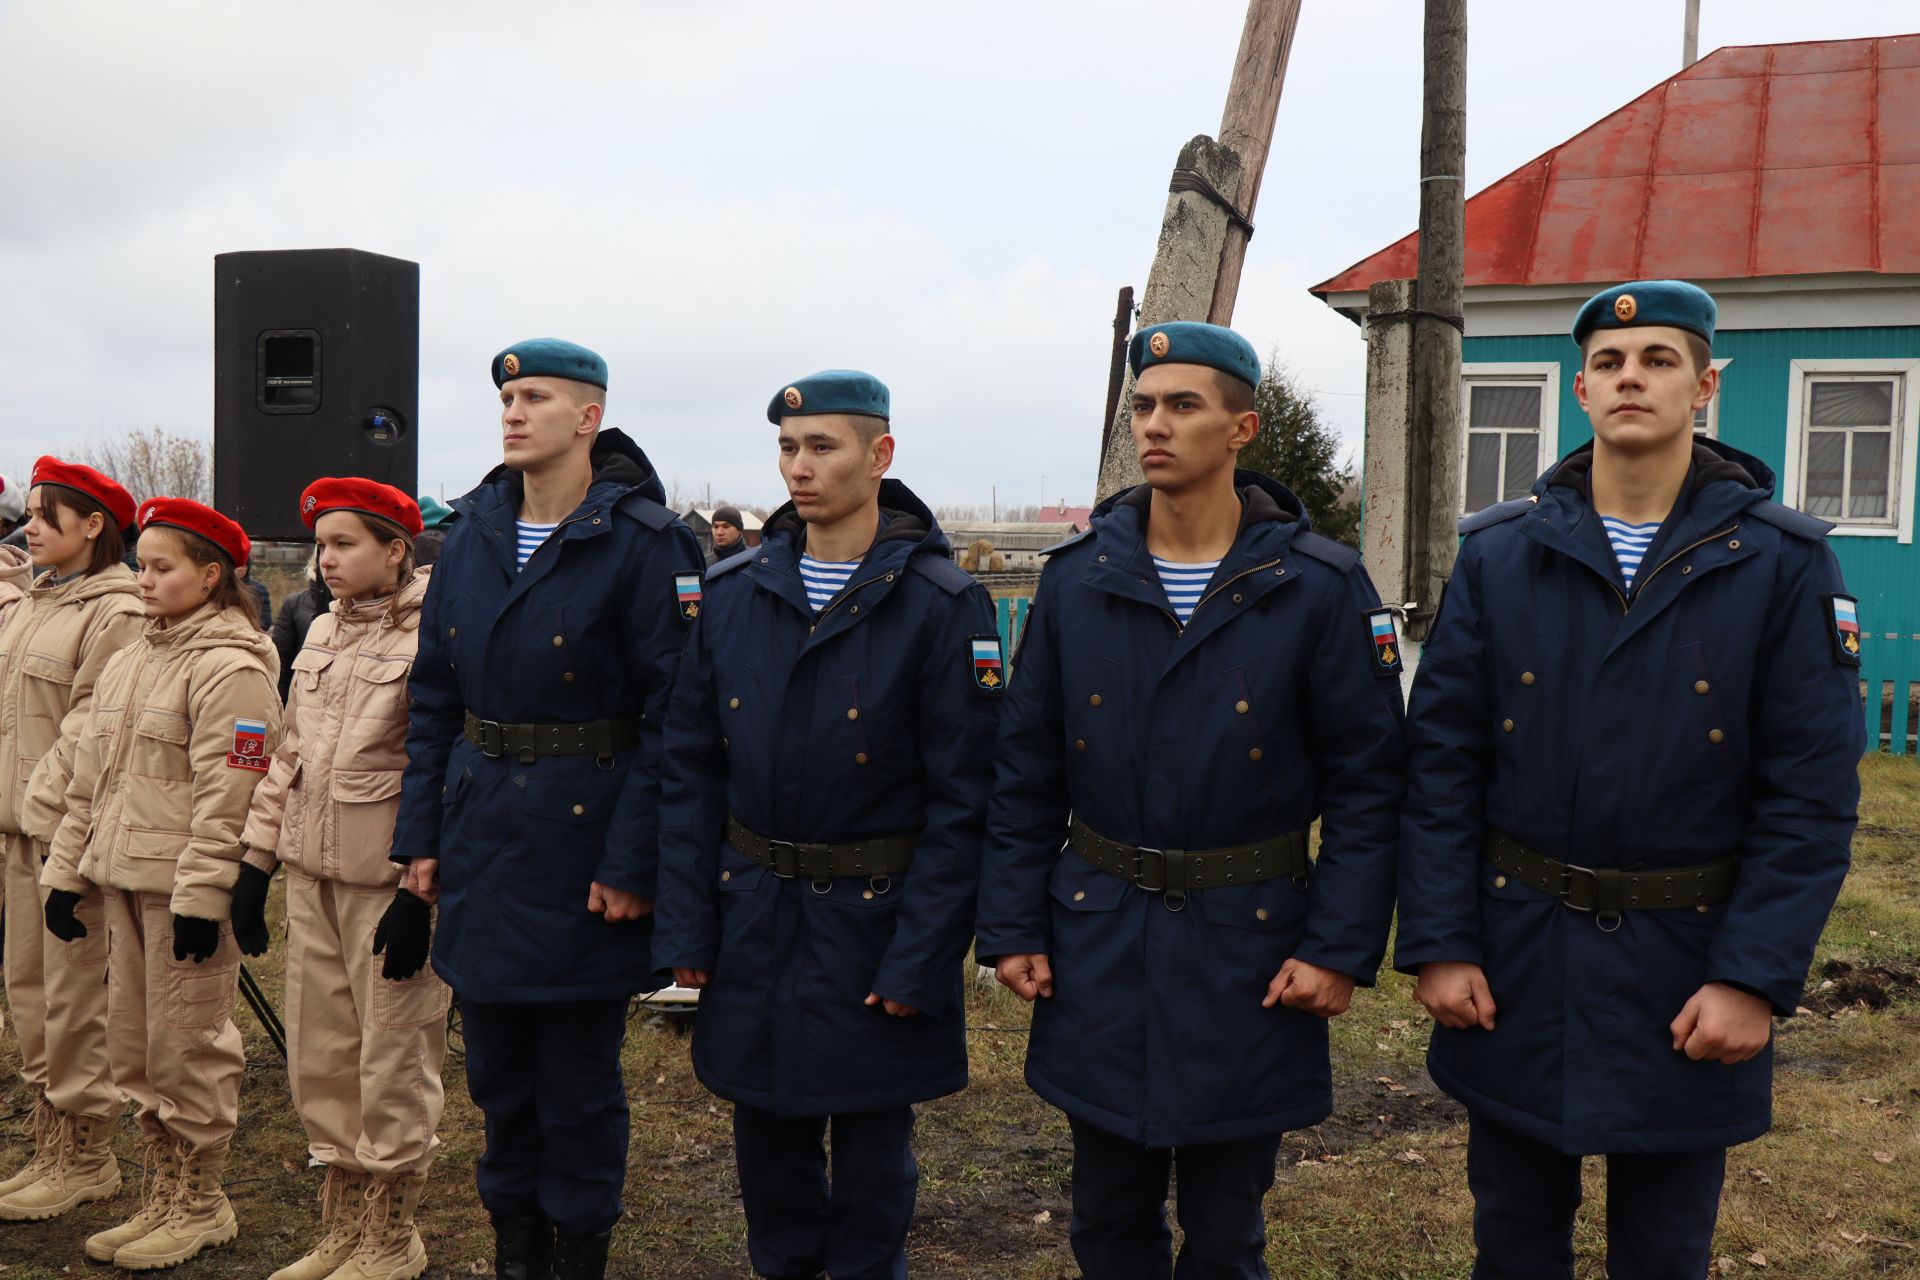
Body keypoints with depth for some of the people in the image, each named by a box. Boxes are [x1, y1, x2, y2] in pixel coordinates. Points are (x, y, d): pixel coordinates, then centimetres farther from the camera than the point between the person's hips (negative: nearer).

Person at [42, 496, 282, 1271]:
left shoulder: (231, 670, -12)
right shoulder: (128, 663, 15)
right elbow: (91, 776, 19)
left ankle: (202, 1207, 15)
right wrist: (68, 870, 15)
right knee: (135, 1049, 14)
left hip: (184, 888, -9)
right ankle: (165, 1199, 27)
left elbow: (226, 795, -17)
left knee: (188, 1049, 0)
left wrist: (201, 896, -20)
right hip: (124, 882, 9)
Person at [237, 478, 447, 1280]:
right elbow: (291, 753, 16)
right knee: (316, 1058, 14)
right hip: (313, 872, 8)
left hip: (387, 878, -7)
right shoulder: (322, 634, 12)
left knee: (393, 1062, 3)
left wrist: (421, 891, -17)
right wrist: (256, 860, 13)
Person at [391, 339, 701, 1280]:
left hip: (581, 839, -5)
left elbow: (670, 714, -14)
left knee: (579, 1072, 8)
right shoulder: (472, 533, 7)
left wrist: (632, 862, -16)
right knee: (496, 1063, 16)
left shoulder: (640, 541, -11)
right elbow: (433, 696, 11)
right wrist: (420, 833, 6)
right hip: (482, 835, 6)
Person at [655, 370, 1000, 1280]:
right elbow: (691, 771, 4)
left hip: (874, 922, -3)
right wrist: (685, 930, 0)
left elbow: (962, 800, -11)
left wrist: (918, 959, -14)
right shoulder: (731, 593, 1)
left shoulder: (943, 606, -11)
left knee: (872, 1153, 11)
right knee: (767, 1140, 16)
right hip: (753, 918, 4)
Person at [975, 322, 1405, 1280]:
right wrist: (1011, 929, 1)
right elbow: (1024, 771, 5)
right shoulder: (1077, 580, 0)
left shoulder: (1319, 588, -8)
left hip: (1247, 945, -2)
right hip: (1098, 939, 3)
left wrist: (1341, 947, -10)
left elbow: (1367, 778, -5)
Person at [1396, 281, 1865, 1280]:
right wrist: (1438, 944, -6)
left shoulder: (1785, 563, -5)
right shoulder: (1497, 554, -1)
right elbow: (1441, 760, -1)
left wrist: (1756, 978, -12)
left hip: (1687, 972, -1)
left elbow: (1813, 792, -6)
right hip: (1514, 969, 1)